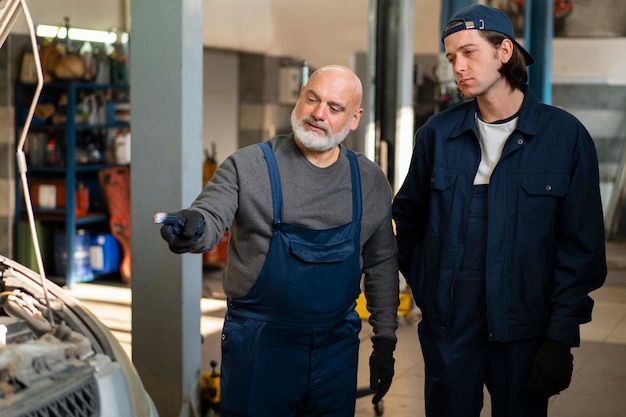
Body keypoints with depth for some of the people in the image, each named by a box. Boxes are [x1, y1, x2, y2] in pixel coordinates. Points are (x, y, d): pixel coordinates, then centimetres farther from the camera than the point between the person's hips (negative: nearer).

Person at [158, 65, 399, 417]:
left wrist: (385, 339, 9)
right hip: (259, 346, -3)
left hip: (337, 346, 3)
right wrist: (192, 227, -40)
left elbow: (382, 263, 10)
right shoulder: (248, 166, -5)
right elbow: (210, 216, -16)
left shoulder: (371, 182, 5)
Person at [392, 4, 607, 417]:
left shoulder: (566, 135, -5)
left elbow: (582, 247, -5)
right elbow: (408, 217, 15)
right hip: (448, 326, 2)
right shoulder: (437, 134, 2)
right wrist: (422, 285, 6)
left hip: (525, 330, -1)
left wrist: (562, 336, -8)